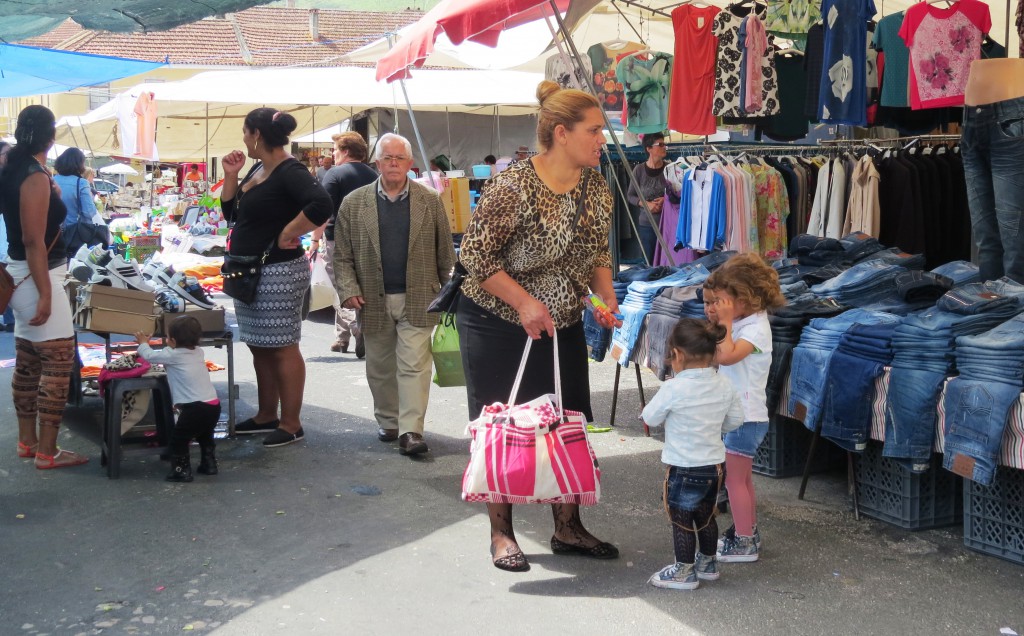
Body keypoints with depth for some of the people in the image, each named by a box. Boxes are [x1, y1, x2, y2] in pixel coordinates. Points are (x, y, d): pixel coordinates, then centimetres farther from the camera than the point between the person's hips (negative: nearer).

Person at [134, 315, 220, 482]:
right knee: (205, 436, 29)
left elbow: (150, 356, 8)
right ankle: (209, 464, 33)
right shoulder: (198, 352, 13)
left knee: (178, 440, 8)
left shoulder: (173, 355, -5)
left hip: (195, 407, -7)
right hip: (214, 405, 7)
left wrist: (143, 343, 27)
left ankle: (182, 471, 9)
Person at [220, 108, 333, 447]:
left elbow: (320, 205, -32)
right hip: (248, 272, 10)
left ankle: (291, 424, 3)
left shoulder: (290, 172, -15)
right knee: (259, 347, 15)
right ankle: (266, 416, 26)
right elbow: (231, 213, 19)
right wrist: (231, 175, 7)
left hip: (278, 273, -10)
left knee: (282, 348, -4)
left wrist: (288, 234, -22)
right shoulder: (257, 169, 14)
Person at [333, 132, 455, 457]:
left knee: (414, 365, -6)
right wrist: (348, 290, -6)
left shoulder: (430, 201, 3)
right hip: (374, 301, 2)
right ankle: (388, 421, 28)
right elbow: (342, 254, 5)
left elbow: (445, 251, 5)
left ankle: (411, 431, -6)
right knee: (380, 367, 12)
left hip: (417, 299, -1)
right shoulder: (354, 203, 3)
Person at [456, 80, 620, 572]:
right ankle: (501, 535, 17)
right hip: (497, 324, -6)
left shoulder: (597, 189, 0)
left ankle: (568, 529, 23)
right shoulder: (514, 186, -21)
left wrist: (607, 296, -5)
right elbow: (475, 254, -19)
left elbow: (599, 252, 13)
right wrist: (525, 302, -23)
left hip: (563, 326, 6)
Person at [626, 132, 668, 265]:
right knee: (649, 263, 8)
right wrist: (646, 204, -11)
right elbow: (630, 196, 4)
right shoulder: (639, 169, -3)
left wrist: (666, 200, -13)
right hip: (646, 224, 1)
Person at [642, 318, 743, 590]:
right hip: (715, 464, 7)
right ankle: (708, 564, 37)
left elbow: (650, 418, -9)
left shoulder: (673, 389, -22)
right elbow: (735, 420, 7)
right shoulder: (724, 386, -4)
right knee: (706, 516, 22)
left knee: (681, 521, 8)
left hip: (684, 468, -7)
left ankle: (684, 571, 18)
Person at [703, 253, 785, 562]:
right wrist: (715, 323, 5)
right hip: (738, 413, 10)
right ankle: (748, 533, 31)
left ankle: (743, 543, 3)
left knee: (734, 478, -4)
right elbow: (716, 353, 17)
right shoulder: (741, 322, 9)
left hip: (746, 417, -10)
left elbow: (726, 355, -34)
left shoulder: (756, 327, -20)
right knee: (742, 478, 19)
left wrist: (725, 322, -25)